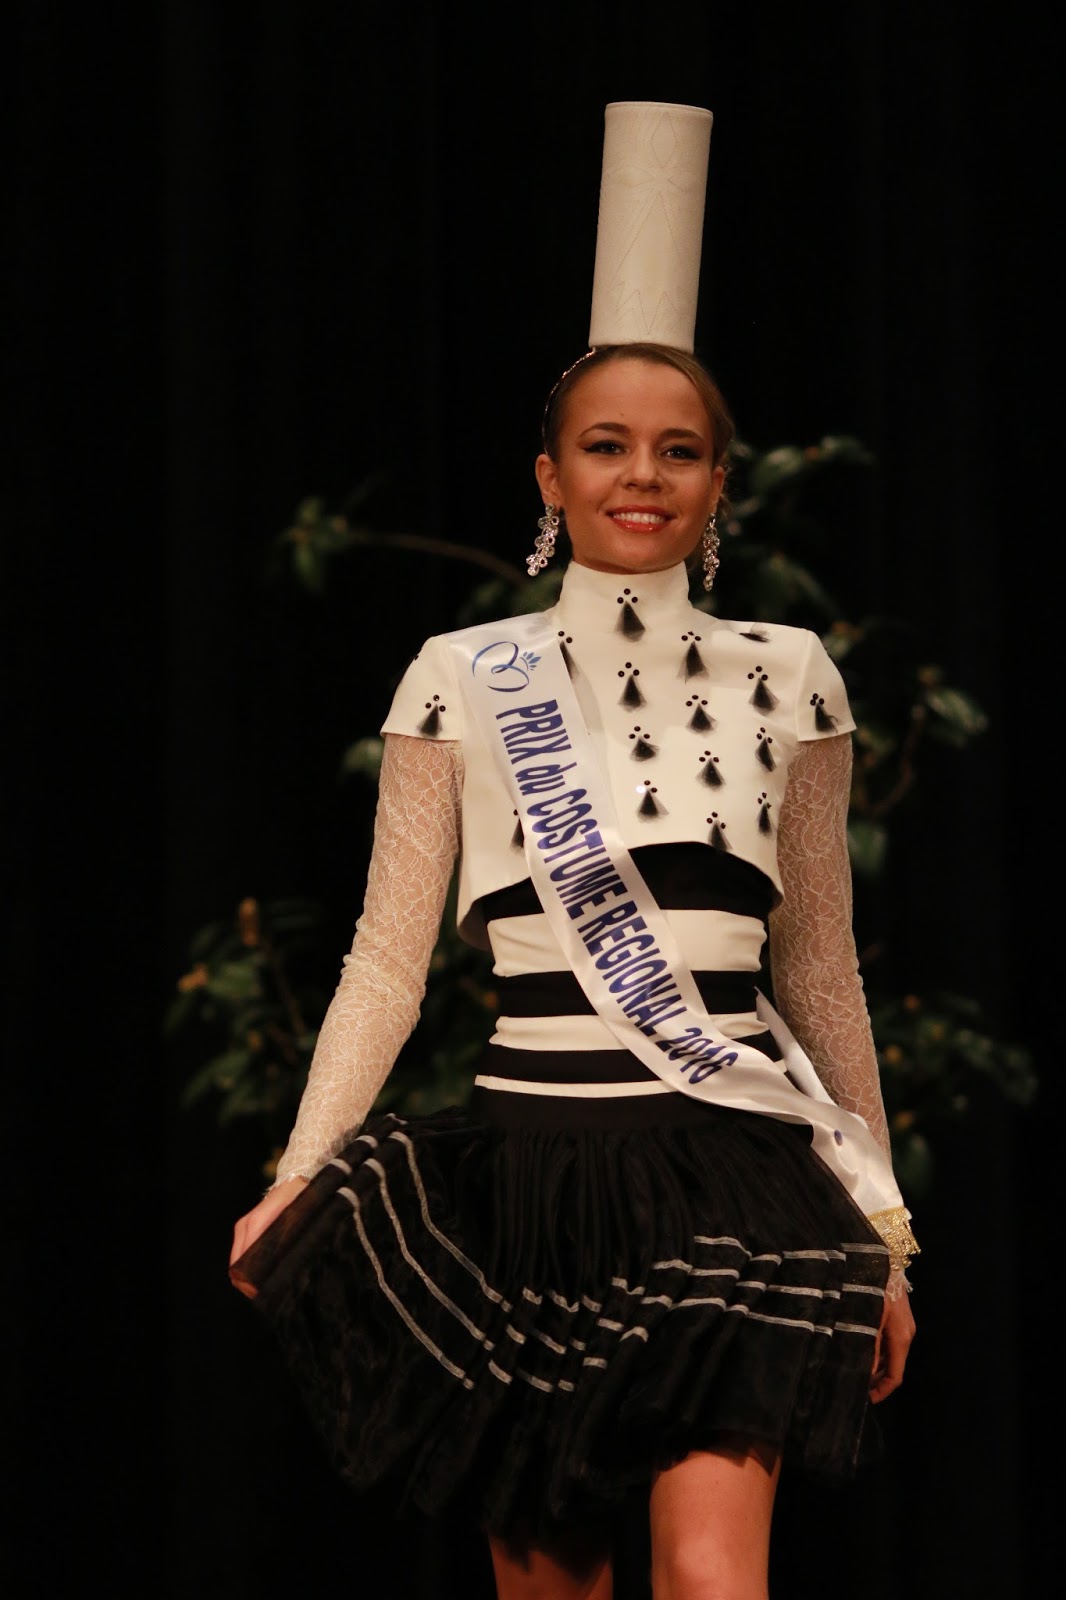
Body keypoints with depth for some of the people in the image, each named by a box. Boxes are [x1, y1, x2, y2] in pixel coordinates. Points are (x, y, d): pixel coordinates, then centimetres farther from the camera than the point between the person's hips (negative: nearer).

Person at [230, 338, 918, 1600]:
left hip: (728, 1179, 0)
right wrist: (300, 1177, -7)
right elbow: (390, 958, 4)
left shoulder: (787, 679, 8)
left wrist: (881, 1234, 15)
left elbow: (820, 970, 14)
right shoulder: (464, 679, 5)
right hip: (530, 1165, 1)